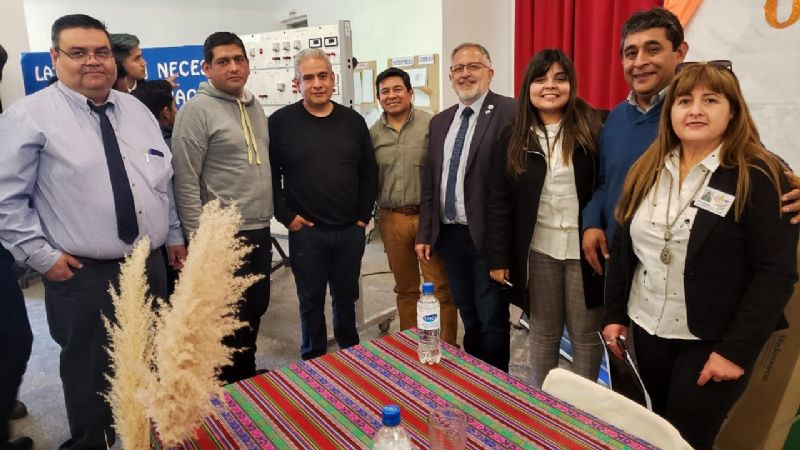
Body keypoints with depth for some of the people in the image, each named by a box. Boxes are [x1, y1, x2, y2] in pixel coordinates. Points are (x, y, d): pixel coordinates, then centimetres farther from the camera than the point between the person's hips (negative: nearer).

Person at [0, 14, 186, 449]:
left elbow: (162, 181, 13)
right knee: (90, 373, 10)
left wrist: (174, 235, 13)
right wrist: (42, 255, -12)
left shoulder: (137, 110, 9)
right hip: (81, 276, -5)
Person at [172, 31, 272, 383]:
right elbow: (185, 181, -14)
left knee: (255, 309, 18)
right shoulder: (197, 109, -11)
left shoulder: (254, 107, 12)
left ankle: (247, 374, 36)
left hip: (259, 231, 7)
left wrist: (267, 219, 17)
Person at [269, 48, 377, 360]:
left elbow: (368, 172, 10)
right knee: (311, 299, 10)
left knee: (346, 296, 16)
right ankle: (314, 361, 27)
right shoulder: (281, 121, -3)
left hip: (351, 230, 3)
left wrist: (364, 215, 4)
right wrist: (286, 216, -7)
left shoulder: (353, 121, 5)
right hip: (306, 231, -2)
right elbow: (270, 174, -3)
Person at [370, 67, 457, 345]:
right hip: (392, 219, 4)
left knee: (440, 288, 0)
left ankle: (446, 347, 14)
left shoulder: (431, 124, -5)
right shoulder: (373, 133, 8)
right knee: (405, 288, 16)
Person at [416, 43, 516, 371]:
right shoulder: (439, 122, 13)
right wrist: (424, 234, 10)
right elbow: (429, 182, 13)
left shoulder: (509, 112, -9)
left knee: (492, 320, 6)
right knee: (468, 316, 20)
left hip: (487, 235, -6)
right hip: (448, 235, 6)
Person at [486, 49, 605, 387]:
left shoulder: (592, 128, -3)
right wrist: (498, 257, -1)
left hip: (585, 248, -2)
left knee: (585, 334, 11)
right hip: (538, 249, 2)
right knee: (543, 332, 15)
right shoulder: (513, 138, 3)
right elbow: (499, 201, 2)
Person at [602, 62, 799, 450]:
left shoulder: (760, 177, -13)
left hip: (711, 343, -5)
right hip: (647, 330, 5)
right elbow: (623, 246, 7)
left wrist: (736, 350, -18)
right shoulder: (647, 170, 4)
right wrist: (614, 314, 6)